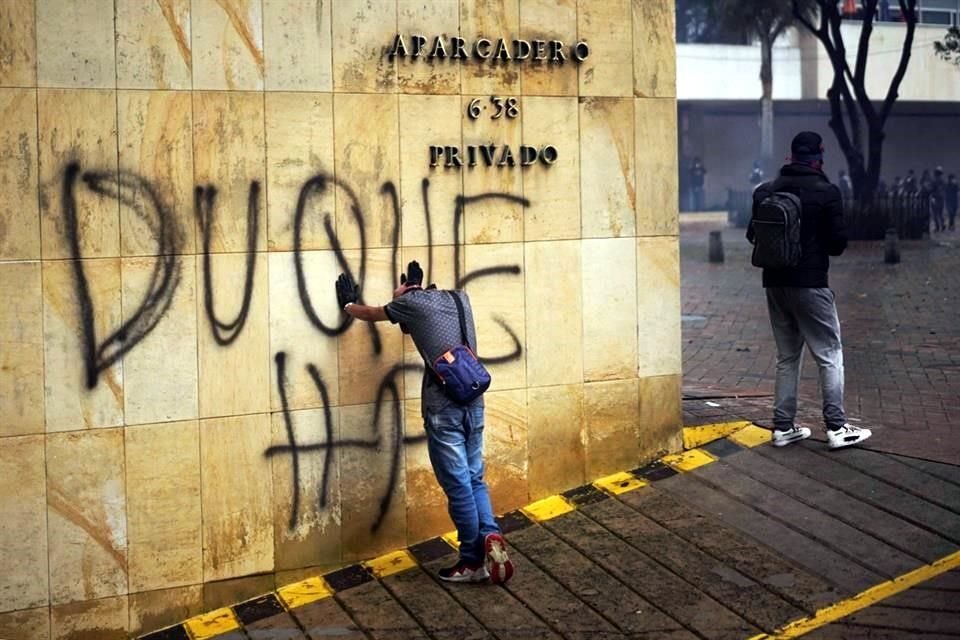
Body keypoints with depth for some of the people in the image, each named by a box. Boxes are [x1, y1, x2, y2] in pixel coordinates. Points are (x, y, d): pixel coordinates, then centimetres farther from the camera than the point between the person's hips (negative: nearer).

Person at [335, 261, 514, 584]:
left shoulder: (412, 302, 4)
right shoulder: (459, 297, 18)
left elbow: (372, 314, 23)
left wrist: (349, 304, 42)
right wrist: (417, 286, 57)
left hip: (443, 405, -5)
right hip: (474, 399, 6)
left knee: (457, 483, 1)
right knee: (474, 478, 14)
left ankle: (473, 562, 7)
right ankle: (490, 535, -7)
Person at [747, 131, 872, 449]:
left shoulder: (765, 191, 2)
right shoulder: (826, 192, -9)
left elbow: (753, 235, 6)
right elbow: (838, 242, -8)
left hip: (775, 283, 5)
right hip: (810, 284, -5)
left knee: (786, 357, 14)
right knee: (830, 356, 5)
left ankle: (783, 427, 15)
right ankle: (837, 428, 4)